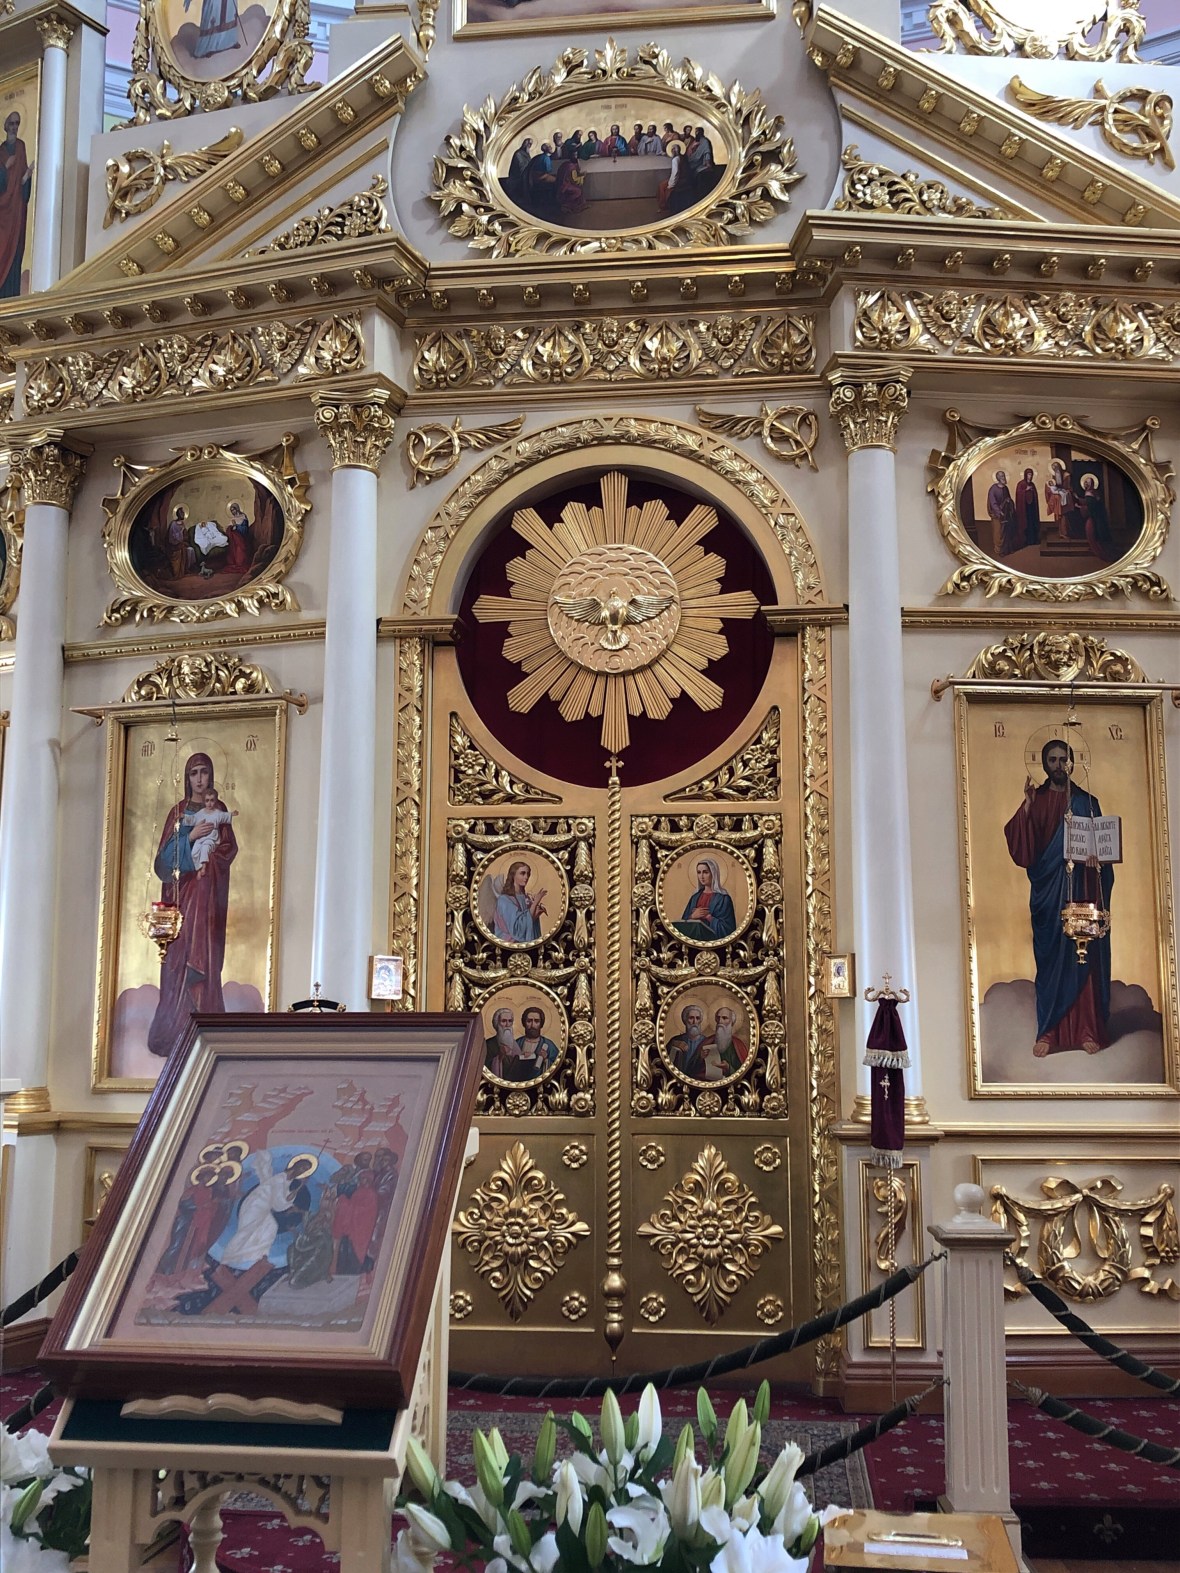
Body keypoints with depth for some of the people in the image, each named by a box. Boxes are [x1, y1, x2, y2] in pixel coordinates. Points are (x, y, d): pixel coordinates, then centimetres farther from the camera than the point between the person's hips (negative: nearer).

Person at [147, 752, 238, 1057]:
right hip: (182, 887, 0)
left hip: (207, 890, 0)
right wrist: (191, 837, -13)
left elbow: (229, 848, 3)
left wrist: (206, 855, -12)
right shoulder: (178, 811, 8)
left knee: (204, 953, -4)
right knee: (180, 953, -3)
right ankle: (175, 1029, 0)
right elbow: (166, 853, 0)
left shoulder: (218, 810, 9)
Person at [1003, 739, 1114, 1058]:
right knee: (1051, 957, 0)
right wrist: (1027, 807, -17)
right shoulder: (1035, 801, 6)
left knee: (1084, 957, 0)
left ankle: (1087, 1029, 5)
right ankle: (1049, 1031, 4)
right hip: (1048, 891, 0)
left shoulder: (1086, 803, 7)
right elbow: (1020, 846, -6)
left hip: (1082, 890, 0)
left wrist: (1096, 858, -18)